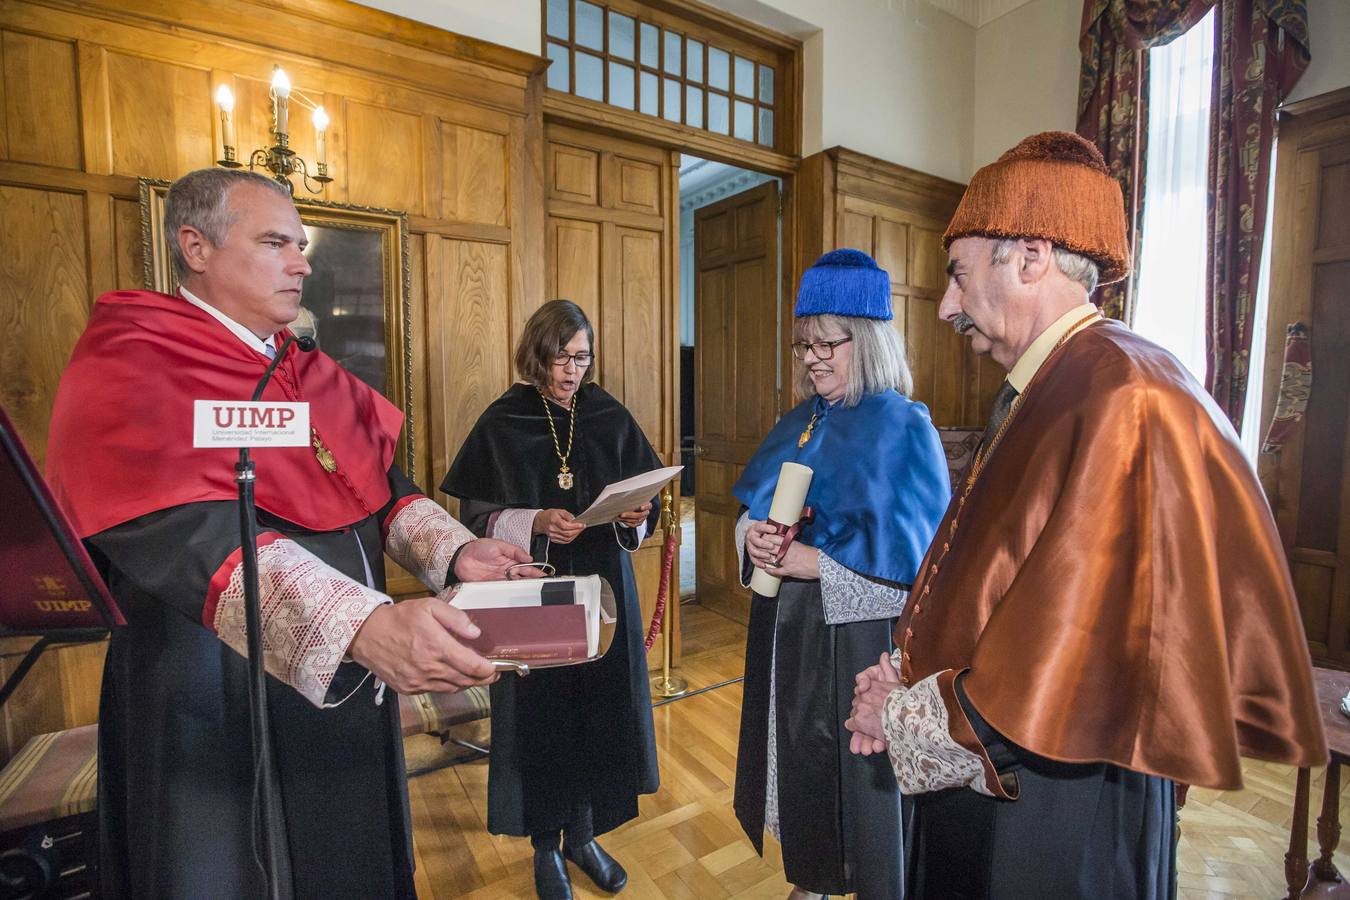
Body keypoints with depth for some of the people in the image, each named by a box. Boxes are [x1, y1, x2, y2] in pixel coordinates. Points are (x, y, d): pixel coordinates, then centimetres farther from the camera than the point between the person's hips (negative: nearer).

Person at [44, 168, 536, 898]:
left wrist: (454, 551, -12)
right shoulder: (126, 369, -14)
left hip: (348, 695, 7)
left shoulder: (310, 374, 9)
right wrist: (363, 624, -42)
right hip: (219, 712, -7)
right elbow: (190, 537, -29)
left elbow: (382, 486, 7)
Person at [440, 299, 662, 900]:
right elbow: (476, 517, -5)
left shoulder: (611, 418, 2)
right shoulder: (502, 424, -5)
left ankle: (583, 834, 36)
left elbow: (644, 501, 6)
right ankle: (545, 846, 33)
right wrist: (534, 524, -21)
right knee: (539, 718, 8)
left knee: (599, 710, 11)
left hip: (602, 592, 3)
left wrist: (636, 518, -16)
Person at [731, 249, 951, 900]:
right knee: (795, 756, 18)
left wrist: (817, 563, -22)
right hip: (787, 626, 7)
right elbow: (754, 510, 11)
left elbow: (919, 548, -18)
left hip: (860, 633, -6)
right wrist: (752, 536, -11)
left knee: (861, 770, 9)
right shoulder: (799, 423, 9)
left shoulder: (903, 427, -11)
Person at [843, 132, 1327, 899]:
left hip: (1060, 822, -8)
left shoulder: (1124, 398, -24)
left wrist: (906, 718, -15)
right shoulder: (1041, 394, 4)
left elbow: (1085, 668, -26)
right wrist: (912, 673, -2)